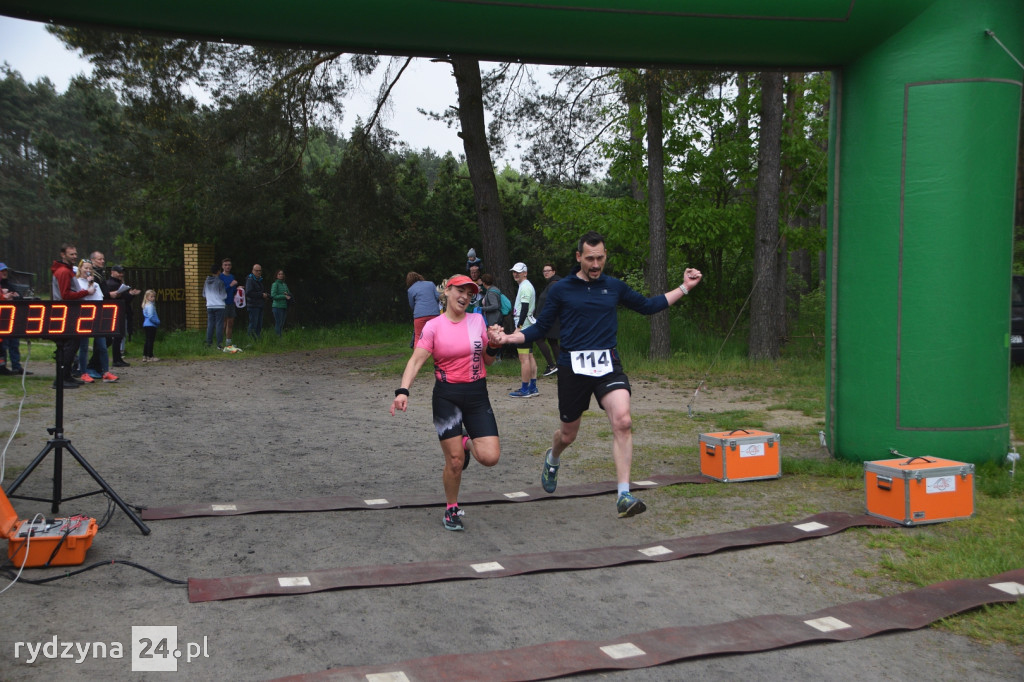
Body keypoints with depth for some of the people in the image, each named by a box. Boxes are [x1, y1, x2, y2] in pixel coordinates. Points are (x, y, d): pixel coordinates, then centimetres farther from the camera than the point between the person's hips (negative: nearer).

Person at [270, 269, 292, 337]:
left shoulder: (285, 284, 15)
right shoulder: (275, 284, -4)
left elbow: (289, 294, 17)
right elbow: (273, 296, -12)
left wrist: (287, 294, -7)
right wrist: (284, 296, -13)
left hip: (284, 307, 7)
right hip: (277, 306, -7)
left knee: (282, 324, 6)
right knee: (278, 323, -8)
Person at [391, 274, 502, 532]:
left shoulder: (477, 321, 6)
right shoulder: (433, 326, -4)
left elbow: (486, 360, 13)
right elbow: (417, 360, -12)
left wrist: (493, 347, -9)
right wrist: (403, 391, -26)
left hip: (477, 395, 3)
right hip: (447, 397, -3)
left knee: (490, 457, -9)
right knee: (454, 461, -2)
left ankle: (467, 443, 25)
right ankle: (451, 509, 22)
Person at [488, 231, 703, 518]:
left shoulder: (614, 287, 9)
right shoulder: (561, 290, 2)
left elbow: (647, 306, 23)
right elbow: (540, 328, 6)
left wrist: (684, 288, 18)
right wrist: (507, 338, -9)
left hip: (608, 365, 1)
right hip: (573, 367, -1)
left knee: (623, 421, -23)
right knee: (568, 434, 12)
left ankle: (624, 496, -19)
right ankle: (552, 459, 50)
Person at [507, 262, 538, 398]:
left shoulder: (525, 287, -13)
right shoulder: (527, 286, 20)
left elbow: (525, 309, -21)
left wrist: (519, 327, -23)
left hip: (524, 326, -11)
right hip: (528, 326, 11)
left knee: (524, 358, -9)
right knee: (529, 356, 12)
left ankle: (525, 389, -8)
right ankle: (533, 387, 16)